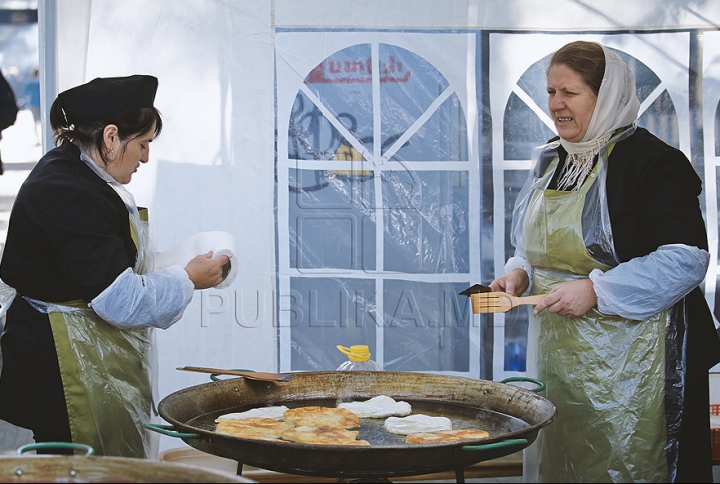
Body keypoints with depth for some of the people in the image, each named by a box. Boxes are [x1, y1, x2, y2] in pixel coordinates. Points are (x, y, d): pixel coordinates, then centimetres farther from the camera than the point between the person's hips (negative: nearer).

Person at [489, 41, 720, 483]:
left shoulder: (650, 160, -12)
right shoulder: (551, 160, 13)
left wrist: (596, 289, -23)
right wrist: (520, 273, 3)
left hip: (627, 360, -7)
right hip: (557, 355, 8)